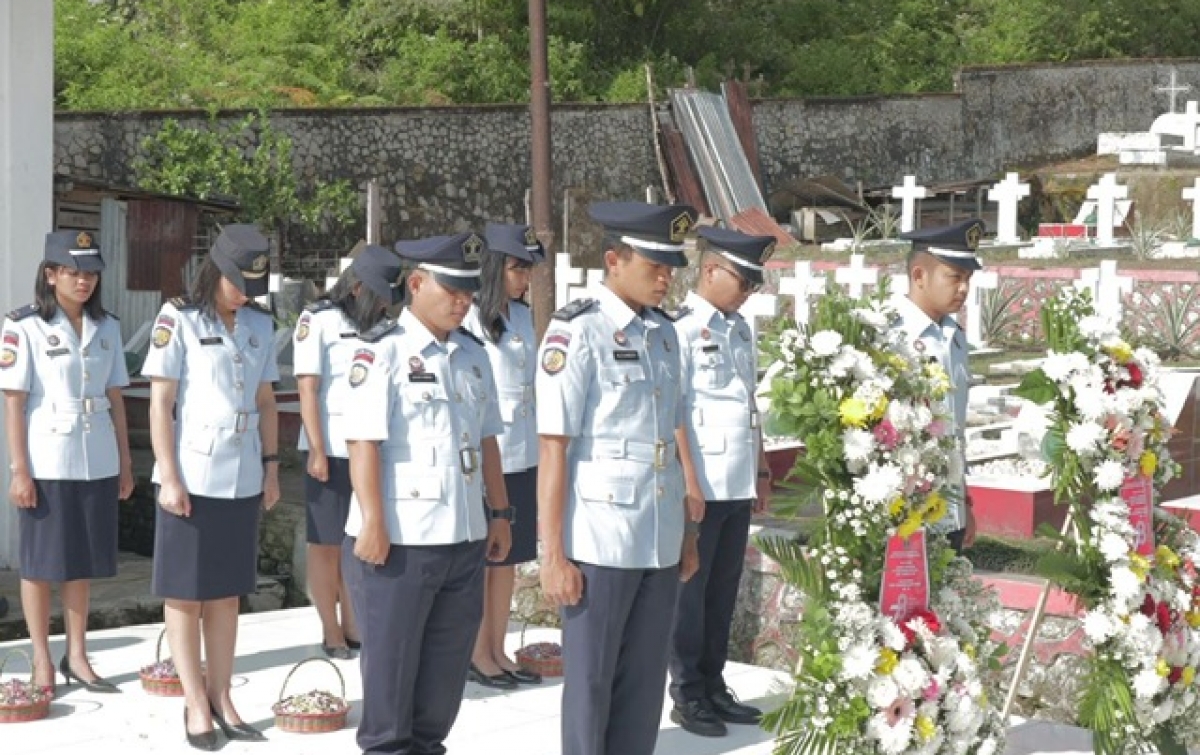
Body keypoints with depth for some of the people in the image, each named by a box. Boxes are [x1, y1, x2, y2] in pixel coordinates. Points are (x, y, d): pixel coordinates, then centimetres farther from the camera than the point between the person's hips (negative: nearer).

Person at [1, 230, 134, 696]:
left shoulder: (106, 327, 7)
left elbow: (115, 398, 11)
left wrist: (125, 461, 9)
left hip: (97, 461, 5)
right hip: (47, 461, -5)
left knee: (83, 562, 12)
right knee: (41, 563, 5)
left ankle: (76, 656, 21)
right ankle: (42, 662, 14)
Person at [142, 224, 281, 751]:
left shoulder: (260, 325, 8)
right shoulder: (178, 319, -6)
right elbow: (160, 403, -7)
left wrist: (271, 466, 9)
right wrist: (169, 478, -11)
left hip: (242, 480, 5)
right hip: (191, 479, -4)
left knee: (226, 592, 10)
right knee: (185, 593, 4)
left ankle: (221, 696, 18)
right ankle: (196, 702, 12)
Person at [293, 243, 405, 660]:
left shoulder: (375, 325, 11)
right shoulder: (317, 321, -5)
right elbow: (308, 389, -8)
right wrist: (317, 451, -13)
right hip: (332, 450, -5)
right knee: (327, 546, 6)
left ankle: (353, 628, 19)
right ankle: (331, 634, 14)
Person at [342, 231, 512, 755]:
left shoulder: (473, 354, 11)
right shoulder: (382, 351, -10)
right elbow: (364, 443, -14)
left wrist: (499, 513, 15)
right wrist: (373, 525, -17)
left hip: (465, 537, 7)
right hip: (399, 539, -6)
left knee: (449, 659, 14)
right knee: (391, 660, 6)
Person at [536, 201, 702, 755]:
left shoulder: (664, 333, 10)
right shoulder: (575, 332, -11)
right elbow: (553, 449, -12)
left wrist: (687, 532, 16)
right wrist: (554, 555, -14)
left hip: (660, 543, 6)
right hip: (599, 543, -6)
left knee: (644, 685, 13)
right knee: (590, 685, 5)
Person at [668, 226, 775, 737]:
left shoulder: (740, 329, 13)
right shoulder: (681, 328, -10)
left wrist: (761, 472, 16)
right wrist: (689, 484, -16)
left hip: (739, 485, 7)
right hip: (701, 485, -7)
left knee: (723, 591, 13)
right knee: (690, 592, 3)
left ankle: (714, 686, 22)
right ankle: (687, 696, 12)